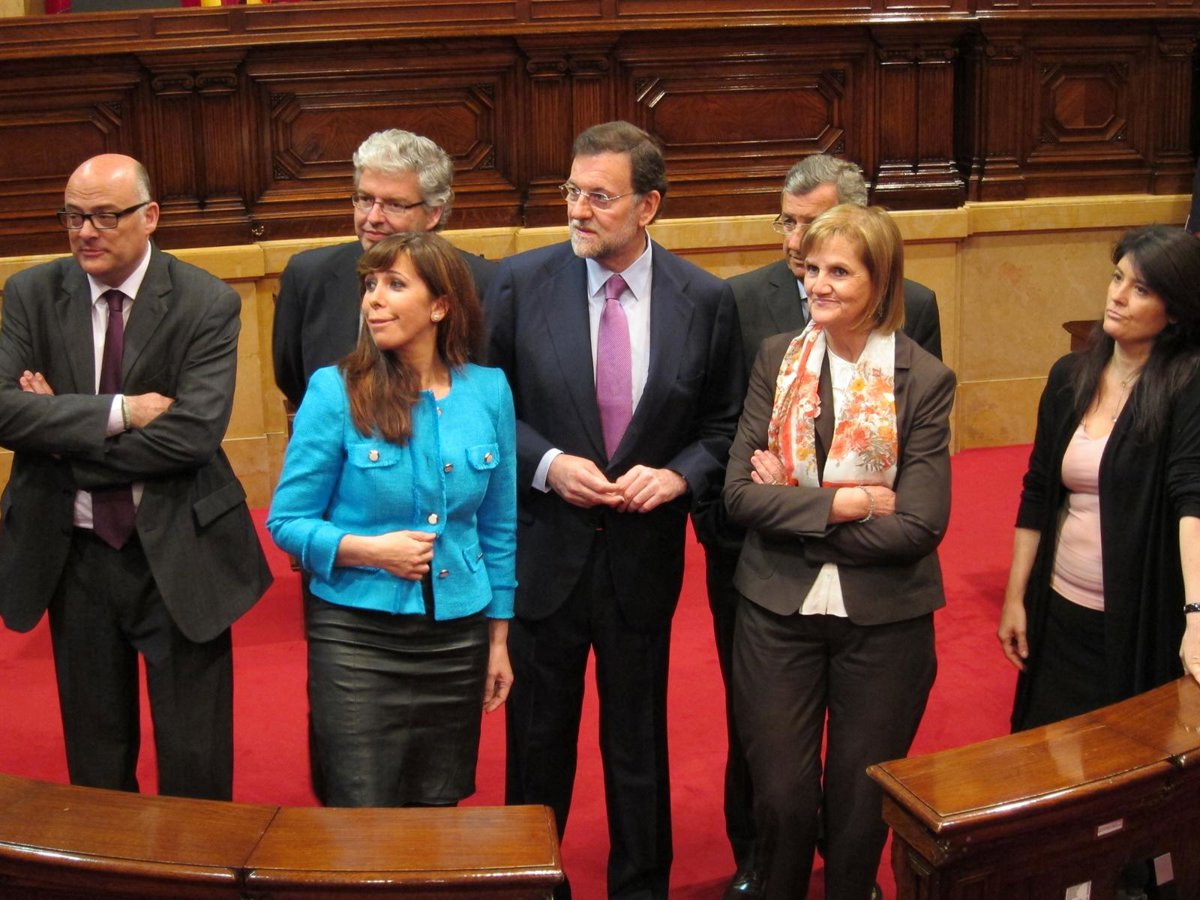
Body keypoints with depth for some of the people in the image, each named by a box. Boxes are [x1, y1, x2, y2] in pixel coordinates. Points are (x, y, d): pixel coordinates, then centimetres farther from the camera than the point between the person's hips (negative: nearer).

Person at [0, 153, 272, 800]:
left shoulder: (207, 304, -9)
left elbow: (193, 433, -19)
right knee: (94, 761, 17)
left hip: (177, 554, -3)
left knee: (196, 767, 7)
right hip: (71, 556, 3)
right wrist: (117, 412, -22)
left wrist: (62, 426, -14)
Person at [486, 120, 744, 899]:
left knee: (638, 742, 15)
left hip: (644, 556, 0)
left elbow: (723, 424, 3)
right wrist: (546, 464, -16)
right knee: (538, 740, 15)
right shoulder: (522, 282, -8)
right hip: (543, 550, 0)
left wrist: (678, 476, -15)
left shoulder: (706, 300, -6)